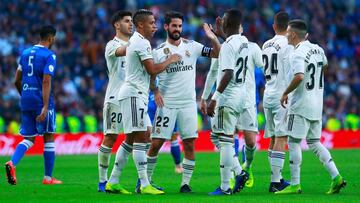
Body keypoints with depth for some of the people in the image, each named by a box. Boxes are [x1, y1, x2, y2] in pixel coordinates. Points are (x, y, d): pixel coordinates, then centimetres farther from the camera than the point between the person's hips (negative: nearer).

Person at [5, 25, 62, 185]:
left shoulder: (25, 53, 12)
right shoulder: (49, 55, -9)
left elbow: (17, 81, 16)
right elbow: (46, 82, -18)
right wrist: (45, 107, -23)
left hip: (26, 100, 6)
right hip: (41, 100, -6)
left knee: (29, 139, 9)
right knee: (48, 138, 7)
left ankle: (12, 163, -18)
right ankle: (48, 178, 10)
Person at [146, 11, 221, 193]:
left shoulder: (192, 46, 4)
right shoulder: (159, 51, 1)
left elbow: (217, 54, 1)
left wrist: (213, 39, -17)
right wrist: (155, 91, -11)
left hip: (188, 104, 1)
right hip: (166, 104, -1)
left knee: (189, 144, -2)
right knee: (156, 143, -2)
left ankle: (185, 183, 6)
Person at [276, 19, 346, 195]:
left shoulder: (298, 54, -17)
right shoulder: (318, 50, 9)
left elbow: (299, 77, -32)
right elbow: (325, 66, 29)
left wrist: (285, 93, -19)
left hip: (301, 106, -8)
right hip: (317, 106, 8)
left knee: (294, 142, 0)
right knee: (314, 142, 14)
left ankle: (295, 185, 1)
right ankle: (336, 177, 4)